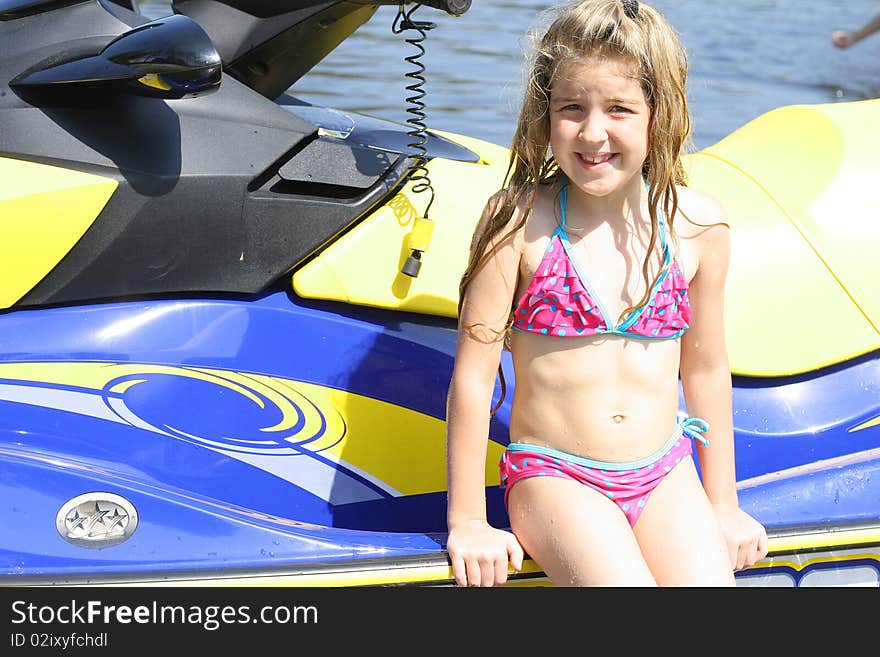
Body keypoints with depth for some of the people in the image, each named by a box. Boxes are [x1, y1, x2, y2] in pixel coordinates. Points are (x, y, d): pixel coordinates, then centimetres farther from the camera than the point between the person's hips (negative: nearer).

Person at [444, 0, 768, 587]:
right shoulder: (519, 221, -11)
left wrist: (723, 506, 17)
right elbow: (473, 375, -7)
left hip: (666, 478, 3)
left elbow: (706, 369, 11)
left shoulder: (697, 226, -1)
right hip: (554, 478, -3)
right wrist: (467, 522, -4)